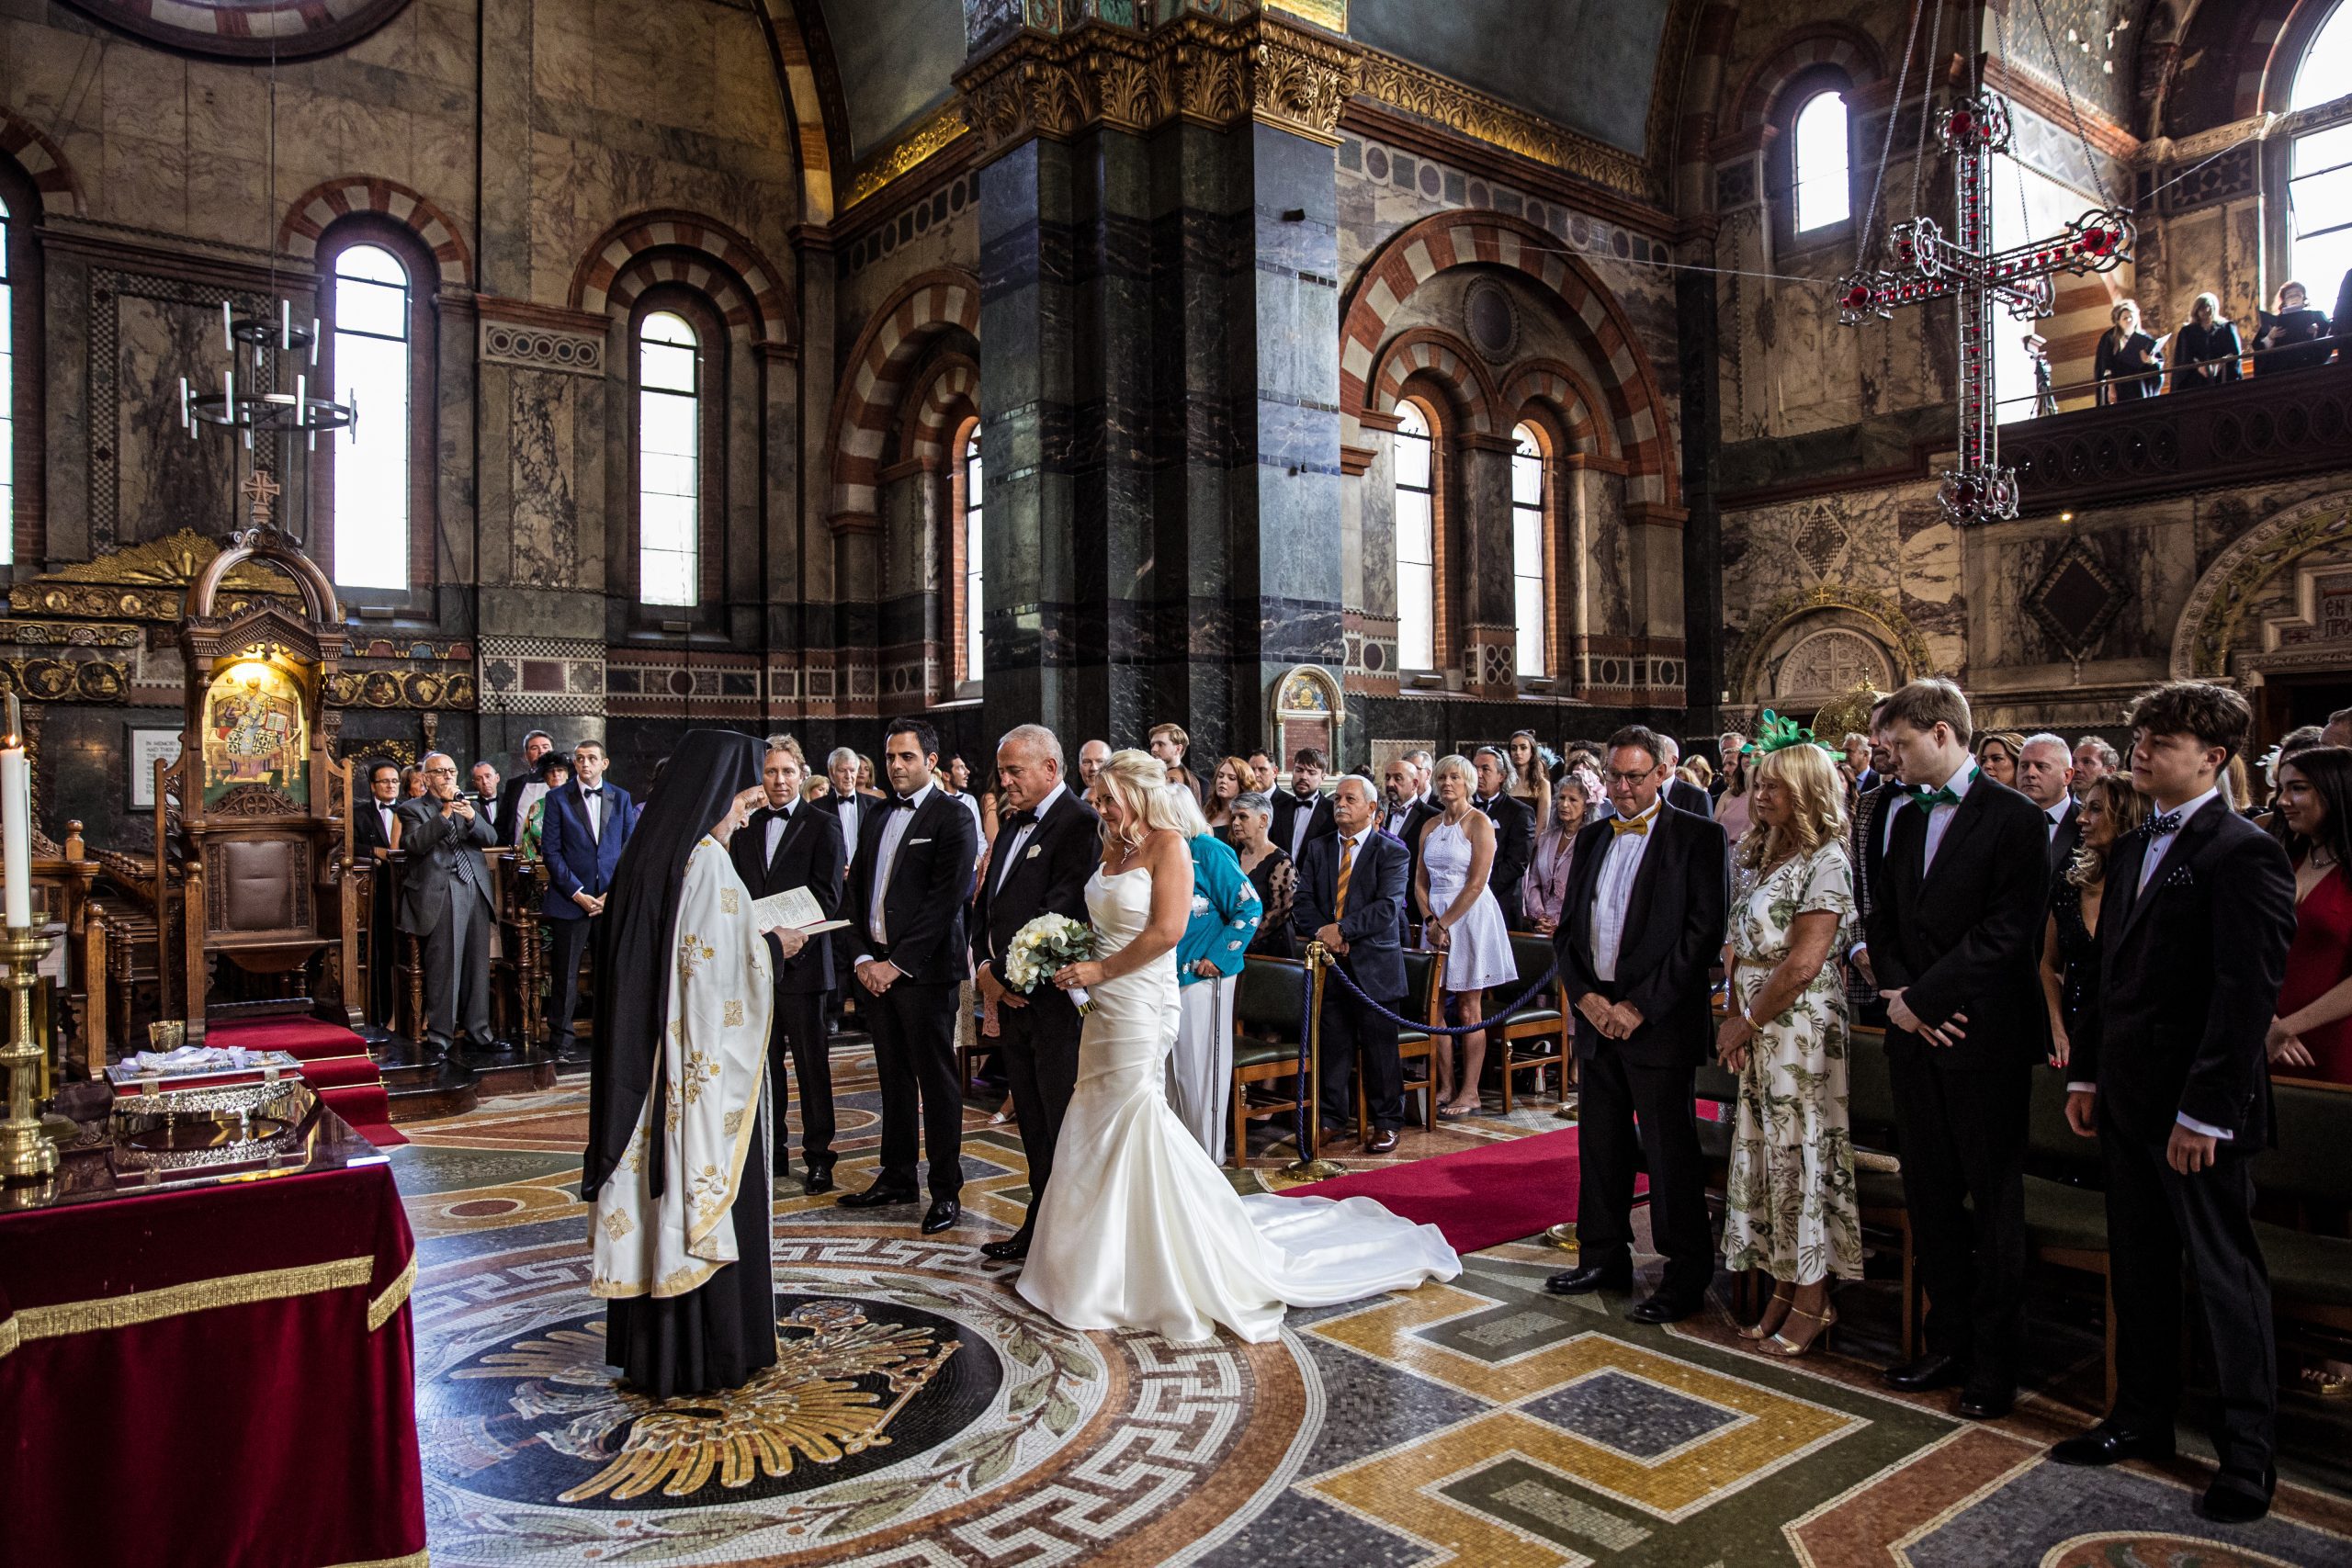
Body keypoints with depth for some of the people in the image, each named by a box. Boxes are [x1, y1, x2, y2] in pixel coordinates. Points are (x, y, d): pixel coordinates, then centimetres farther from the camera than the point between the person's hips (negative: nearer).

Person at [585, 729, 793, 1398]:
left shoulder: (646, 853, 7)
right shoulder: (706, 863, -19)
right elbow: (728, 972, -22)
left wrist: (756, 940, 12)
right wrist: (773, 945, -5)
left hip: (645, 1063, 9)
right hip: (703, 1065, -8)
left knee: (657, 1192, 17)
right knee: (706, 1196, 4)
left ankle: (648, 1342, 30)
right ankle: (707, 1351, 17)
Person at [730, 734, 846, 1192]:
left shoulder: (823, 825, -2)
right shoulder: (745, 829, 13)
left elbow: (828, 896, -8)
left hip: (800, 961, -4)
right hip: (754, 961, 4)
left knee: (811, 1063, 2)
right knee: (764, 1062, 10)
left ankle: (818, 1156, 11)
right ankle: (771, 1150, 21)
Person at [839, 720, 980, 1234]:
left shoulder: (952, 817, -7)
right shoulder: (877, 814, 15)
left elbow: (945, 900, -14)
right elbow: (856, 889, 14)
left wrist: (896, 963, -14)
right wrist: (862, 956, 1)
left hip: (924, 970, -6)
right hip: (874, 967, 6)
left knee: (936, 1080, 0)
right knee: (894, 1076, 14)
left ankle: (947, 1191, 9)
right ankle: (897, 1176, 26)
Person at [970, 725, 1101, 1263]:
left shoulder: (1079, 823, -12)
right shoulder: (1011, 823, 16)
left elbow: (1061, 912, -19)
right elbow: (986, 902, 18)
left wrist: (1008, 975, -14)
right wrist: (984, 967, 3)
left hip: (1054, 997, -8)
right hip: (1011, 995, 8)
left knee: (1062, 1124, 1)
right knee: (1033, 1122, 16)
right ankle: (1039, 1225, 26)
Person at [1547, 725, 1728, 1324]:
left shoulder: (1698, 837, -5)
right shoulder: (1591, 839, 13)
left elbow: (1705, 932, -12)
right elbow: (1567, 927, 14)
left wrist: (1640, 1007, -15)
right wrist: (1586, 997, -2)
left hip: (1659, 1024, -6)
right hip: (1596, 1019, 6)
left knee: (1670, 1150, 1)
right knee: (1600, 1143, 14)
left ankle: (1687, 1275, 15)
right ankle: (1605, 1257, 28)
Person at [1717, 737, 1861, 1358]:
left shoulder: (1826, 862, -12)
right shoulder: (1755, 854, 12)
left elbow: (1803, 963, -17)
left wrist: (1749, 1020, -10)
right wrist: (1734, 1012, 0)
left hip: (1801, 1026, -7)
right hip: (1752, 1026, 8)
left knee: (1801, 1150, 0)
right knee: (1762, 1149, 11)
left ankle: (1812, 1300, 13)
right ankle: (1783, 1285, 23)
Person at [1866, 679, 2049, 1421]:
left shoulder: (2015, 819, -9)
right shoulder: (1898, 817, 11)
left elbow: (2008, 933, -16)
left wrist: (1922, 997, -15)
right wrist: (1897, 992, -4)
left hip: (1984, 1034, -6)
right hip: (1915, 1032, 6)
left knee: (1995, 1203, 6)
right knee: (1930, 1195, 13)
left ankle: (1993, 1361, 17)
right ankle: (1948, 1340, 26)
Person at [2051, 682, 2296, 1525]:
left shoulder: (2246, 853, -13)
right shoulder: (2134, 848, 12)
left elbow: (2249, 993, -18)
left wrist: (2203, 1109, -19)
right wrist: (2086, 1072, 13)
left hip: (2199, 1107, -8)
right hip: (2128, 1097, 8)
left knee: (2226, 1275, 6)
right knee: (2137, 1266, 16)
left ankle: (2248, 1450, 20)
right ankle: (2143, 1416, 30)